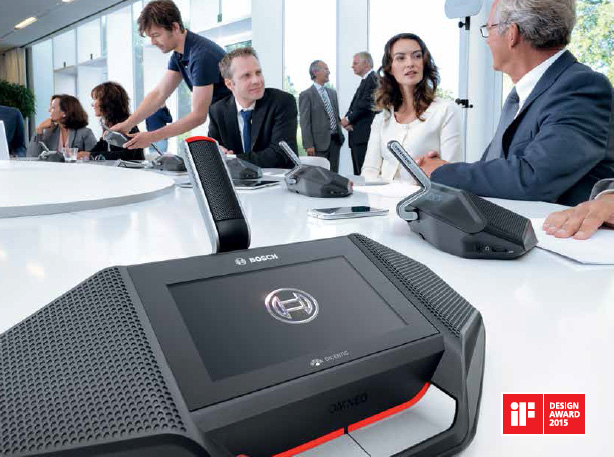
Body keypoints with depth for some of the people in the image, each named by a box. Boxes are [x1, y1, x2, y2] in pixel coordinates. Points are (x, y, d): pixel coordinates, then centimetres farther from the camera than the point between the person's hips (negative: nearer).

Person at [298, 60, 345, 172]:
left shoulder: (332, 92, 16)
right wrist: (309, 145, -14)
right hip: (319, 142, -6)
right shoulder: (306, 95, -4)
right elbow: (305, 122, -9)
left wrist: (341, 135, 13)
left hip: (335, 140, 6)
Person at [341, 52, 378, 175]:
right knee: (358, 173, 10)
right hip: (358, 136, 10)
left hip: (364, 135, -10)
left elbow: (365, 105, -17)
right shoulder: (365, 81, 23)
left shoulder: (372, 79, -7)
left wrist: (348, 119, -9)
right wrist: (347, 119, 0)